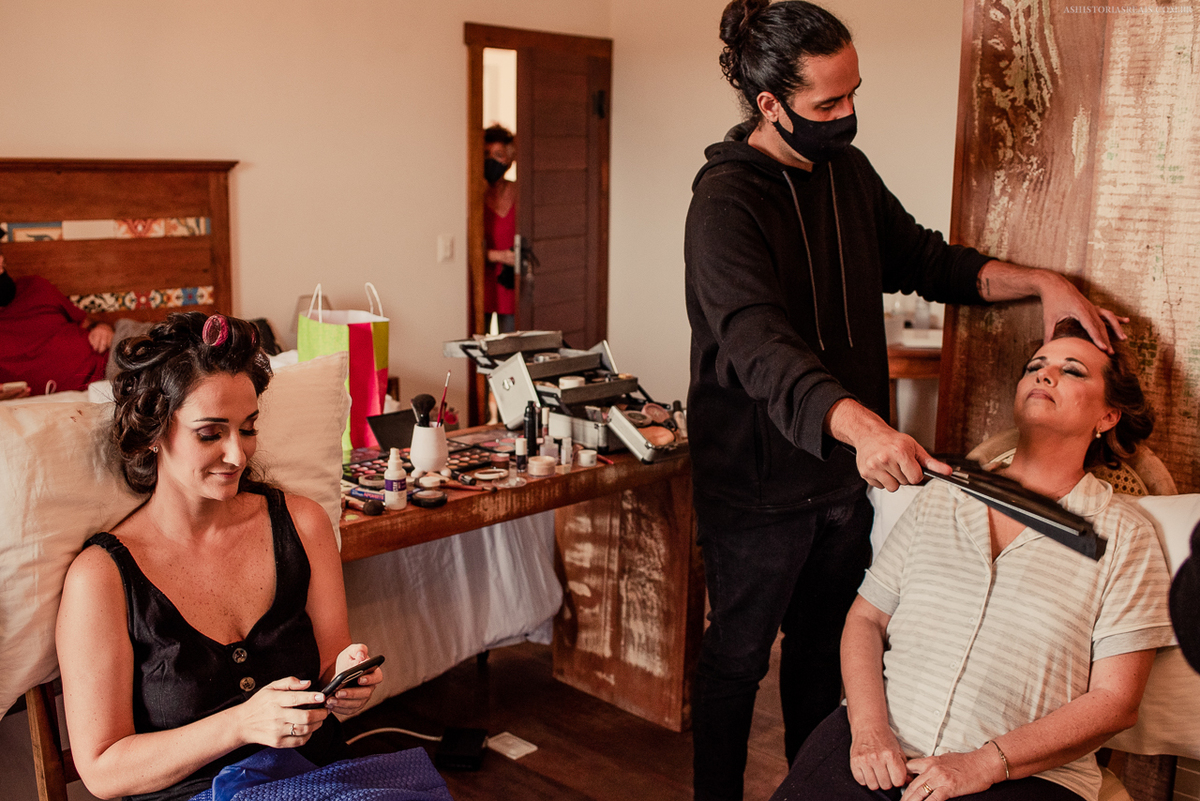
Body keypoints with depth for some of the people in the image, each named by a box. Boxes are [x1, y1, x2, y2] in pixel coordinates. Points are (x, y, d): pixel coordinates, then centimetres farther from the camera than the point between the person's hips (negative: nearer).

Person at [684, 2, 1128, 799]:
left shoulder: (848, 172, 4)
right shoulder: (726, 202, -21)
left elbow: (925, 259, 13)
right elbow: (759, 344, -36)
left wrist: (1041, 281, -2)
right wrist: (859, 424, -52)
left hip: (849, 466, 7)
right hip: (759, 479, -7)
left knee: (823, 647, 21)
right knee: (737, 658, 9)